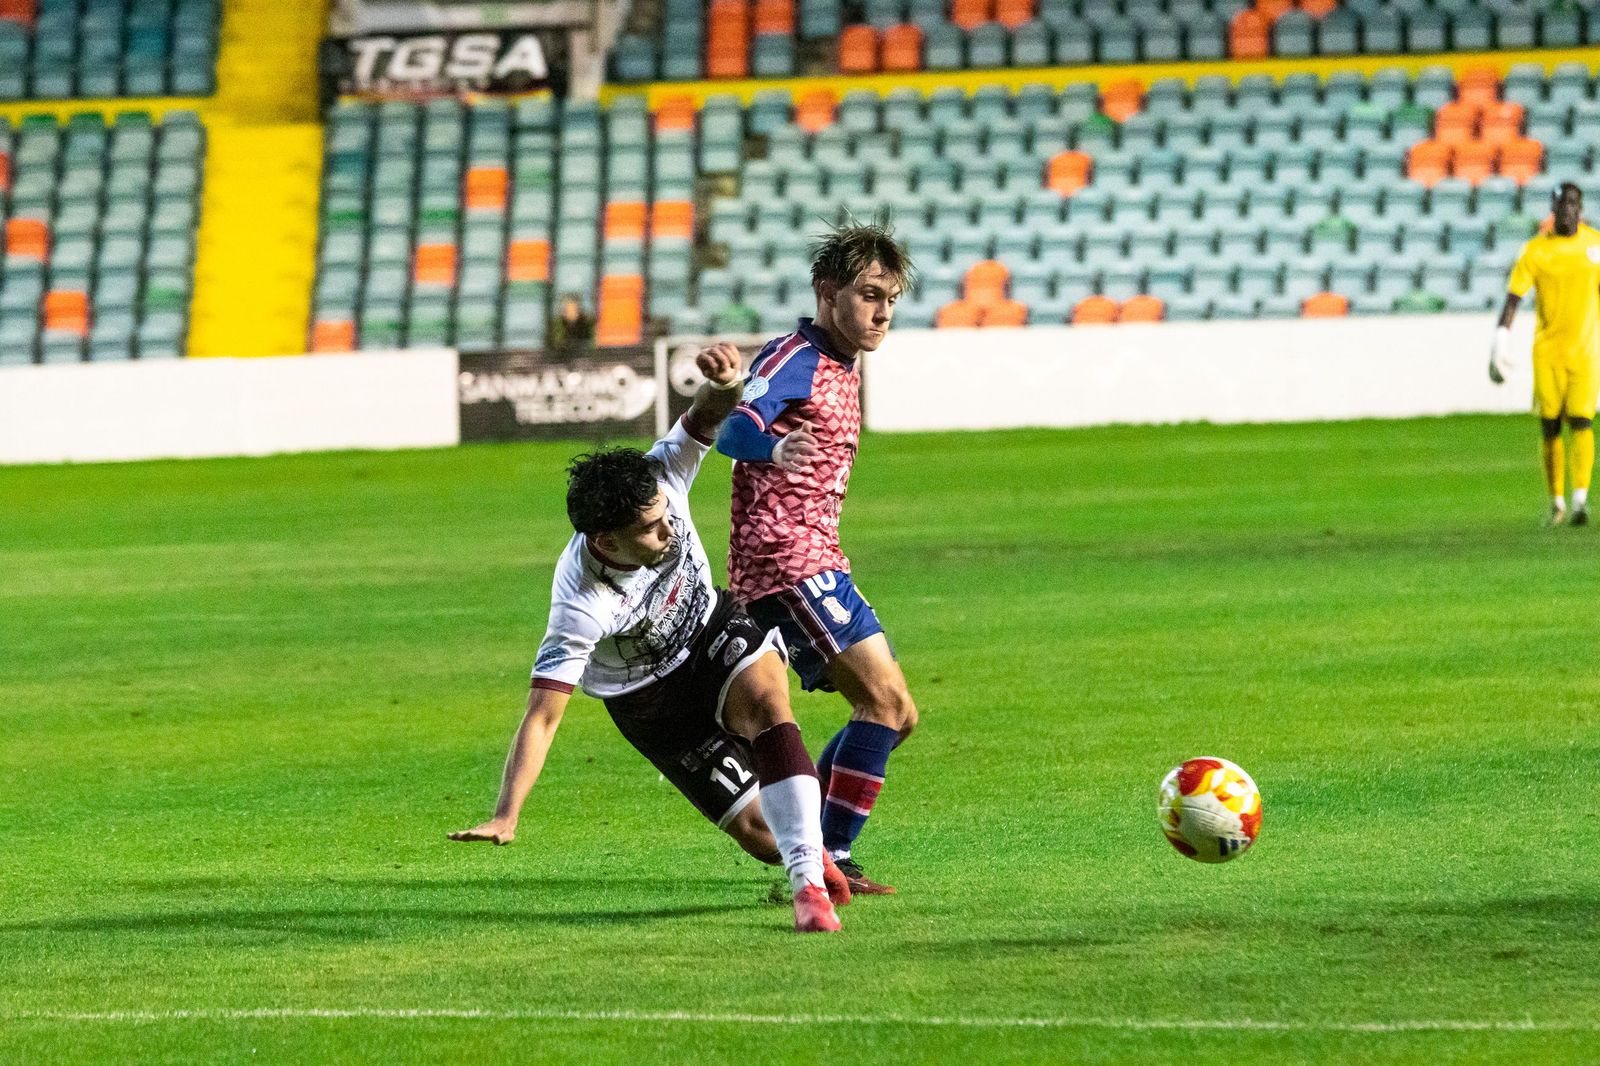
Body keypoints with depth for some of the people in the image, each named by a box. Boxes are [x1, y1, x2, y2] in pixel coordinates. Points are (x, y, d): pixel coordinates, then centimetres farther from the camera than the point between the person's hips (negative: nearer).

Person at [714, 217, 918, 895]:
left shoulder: (845, 366, 17)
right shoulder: (795, 358, -12)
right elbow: (731, 423, -30)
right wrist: (773, 447, -49)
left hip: (815, 557, 10)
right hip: (786, 559, -10)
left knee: (891, 714, 12)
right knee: (887, 699, -18)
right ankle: (831, 861, -18)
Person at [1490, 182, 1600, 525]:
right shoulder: (1536, 250, -1)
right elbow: (1513, 298, -2)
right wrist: (1501, 341, -13)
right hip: (1547, 351, 0)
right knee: (1550, 427, 2)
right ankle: (1556, 503, 15)